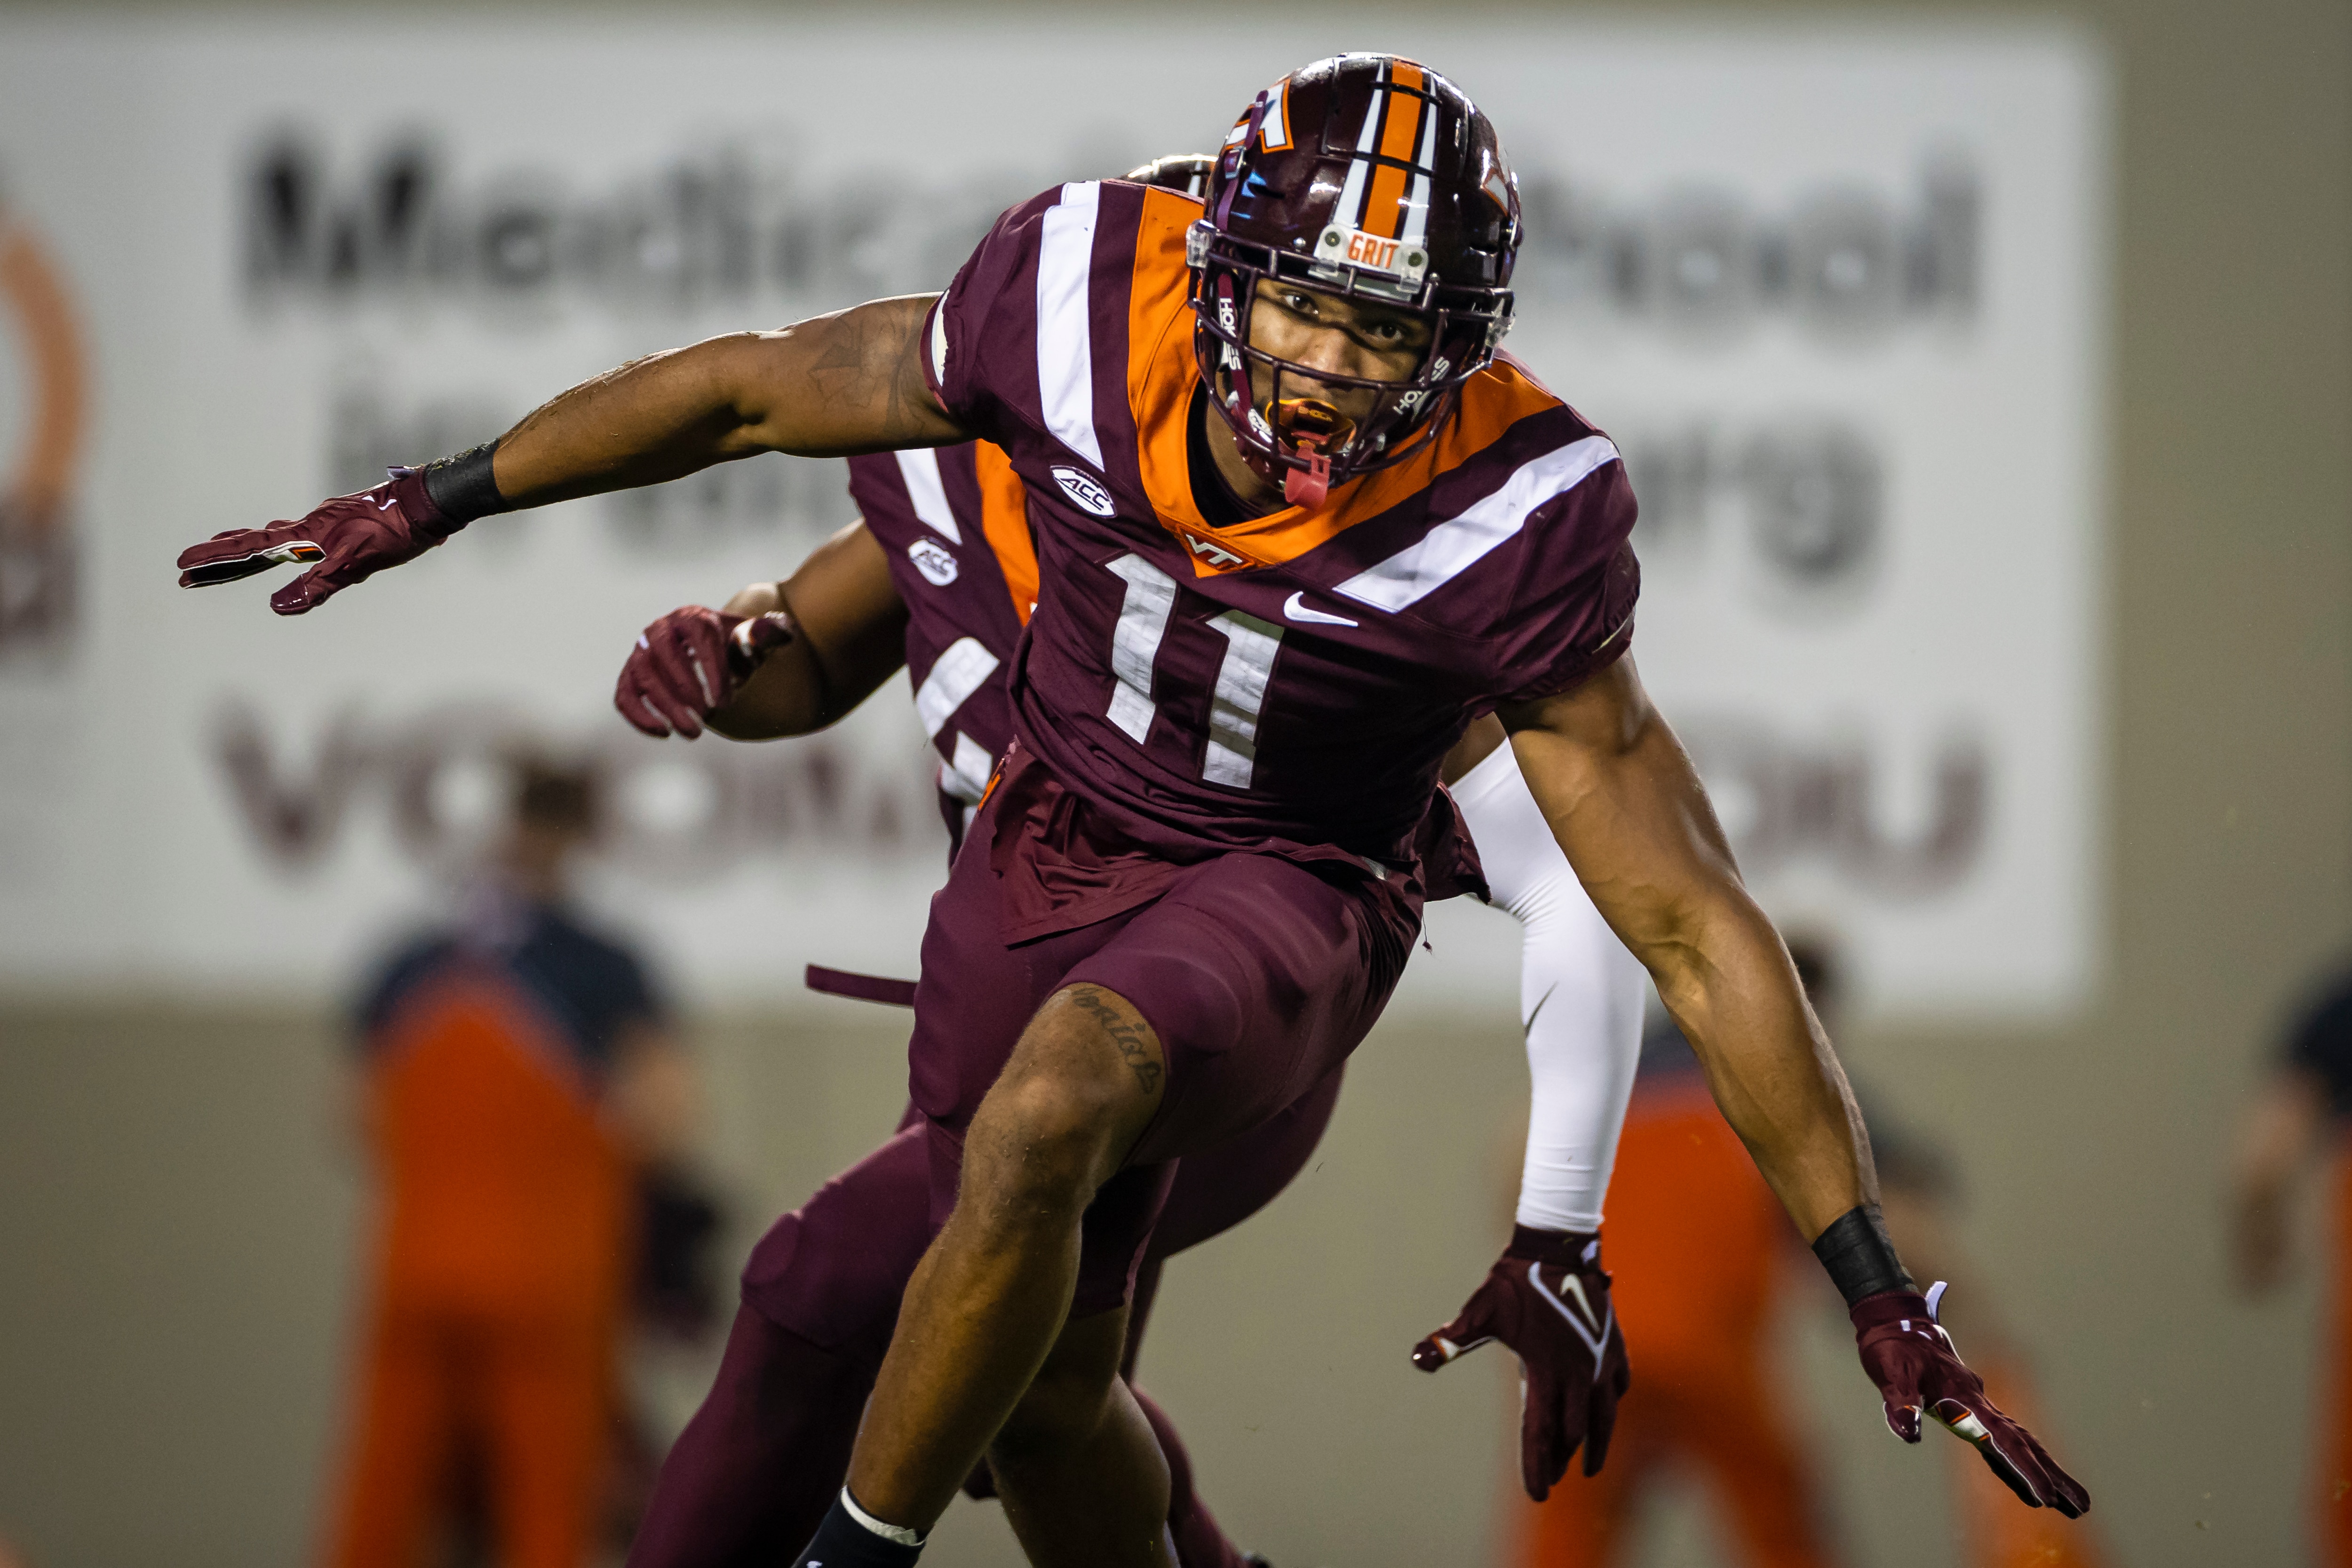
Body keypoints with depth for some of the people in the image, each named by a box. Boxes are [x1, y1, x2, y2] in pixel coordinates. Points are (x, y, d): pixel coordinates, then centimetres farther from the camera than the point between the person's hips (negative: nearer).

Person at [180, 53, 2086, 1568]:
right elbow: (750, 390, -4)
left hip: (1290, 893, -4)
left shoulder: (1510, 523, -27)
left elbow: (1693, 927, -21)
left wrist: (1886, 1306, -19)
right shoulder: (1081, 304, -22)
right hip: (1053, 848, 4)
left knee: (1040, 1124, -34)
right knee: (1048, 1387, 11)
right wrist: (426, 506, 5)